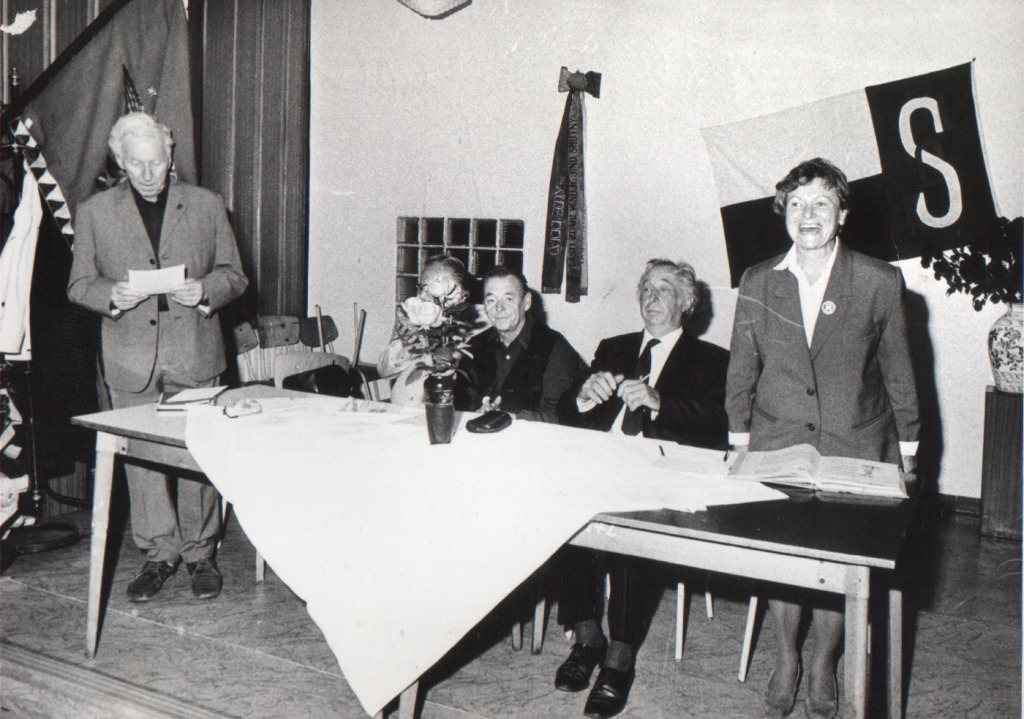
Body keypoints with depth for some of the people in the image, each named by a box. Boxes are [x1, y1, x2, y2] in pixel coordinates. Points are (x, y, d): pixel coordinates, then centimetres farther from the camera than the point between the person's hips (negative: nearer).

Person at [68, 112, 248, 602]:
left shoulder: (207, 206, 7)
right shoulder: (95, 213, 7)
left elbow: (234, 276, 9)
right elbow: (79, 284, 9)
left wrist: (204, 291, -13)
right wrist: (111, 295, -13)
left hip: (194, 356, 0)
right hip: (131, 359, 1)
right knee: (140, 457, 4)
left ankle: (200, 553, 18)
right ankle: (159, 553, 19)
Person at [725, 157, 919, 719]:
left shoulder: (879, 282, -2)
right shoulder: (757, 283, 4)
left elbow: (898, 374, 6)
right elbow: (741, 372, 13)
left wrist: (905, 451, 9)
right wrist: (739, 437, 10)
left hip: (855, 450, -1)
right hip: (777, 446, 1)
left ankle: (823, 665, 19)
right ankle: (786, 658, 20)